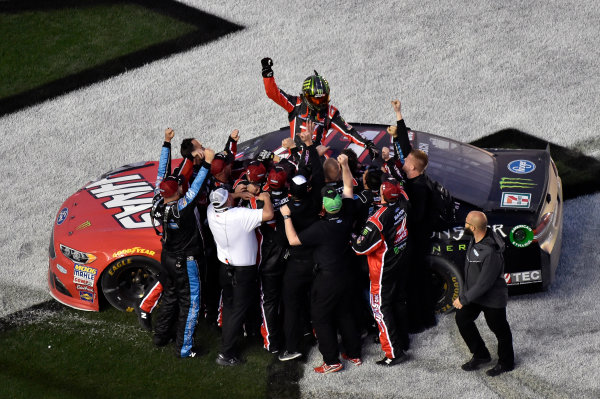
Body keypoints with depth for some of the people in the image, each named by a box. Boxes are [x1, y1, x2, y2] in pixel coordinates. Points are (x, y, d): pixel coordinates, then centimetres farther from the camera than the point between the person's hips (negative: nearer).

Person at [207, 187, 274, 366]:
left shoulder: (211, 212, -12)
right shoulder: (241, 215, -31)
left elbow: (215, 201, 11)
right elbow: (268, 214, -34)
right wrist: (266, 197, -16)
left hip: (224, 268, 6)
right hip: (244, 270, -6)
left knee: (228, 306, 24)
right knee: (238, 310, 4)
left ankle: (227, 342, 33)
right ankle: (225, 353, 5)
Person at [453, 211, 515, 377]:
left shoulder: (491, 253, -37)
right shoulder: (476, 239, -9)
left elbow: (484, 284, -29)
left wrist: (463, 299, -21)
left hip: (492, 298, -9)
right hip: (474, 291, 9)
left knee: (499, 329, 12)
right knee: (462, 319, 16)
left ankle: (506, 363, 35)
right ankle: (480, 355, 34)